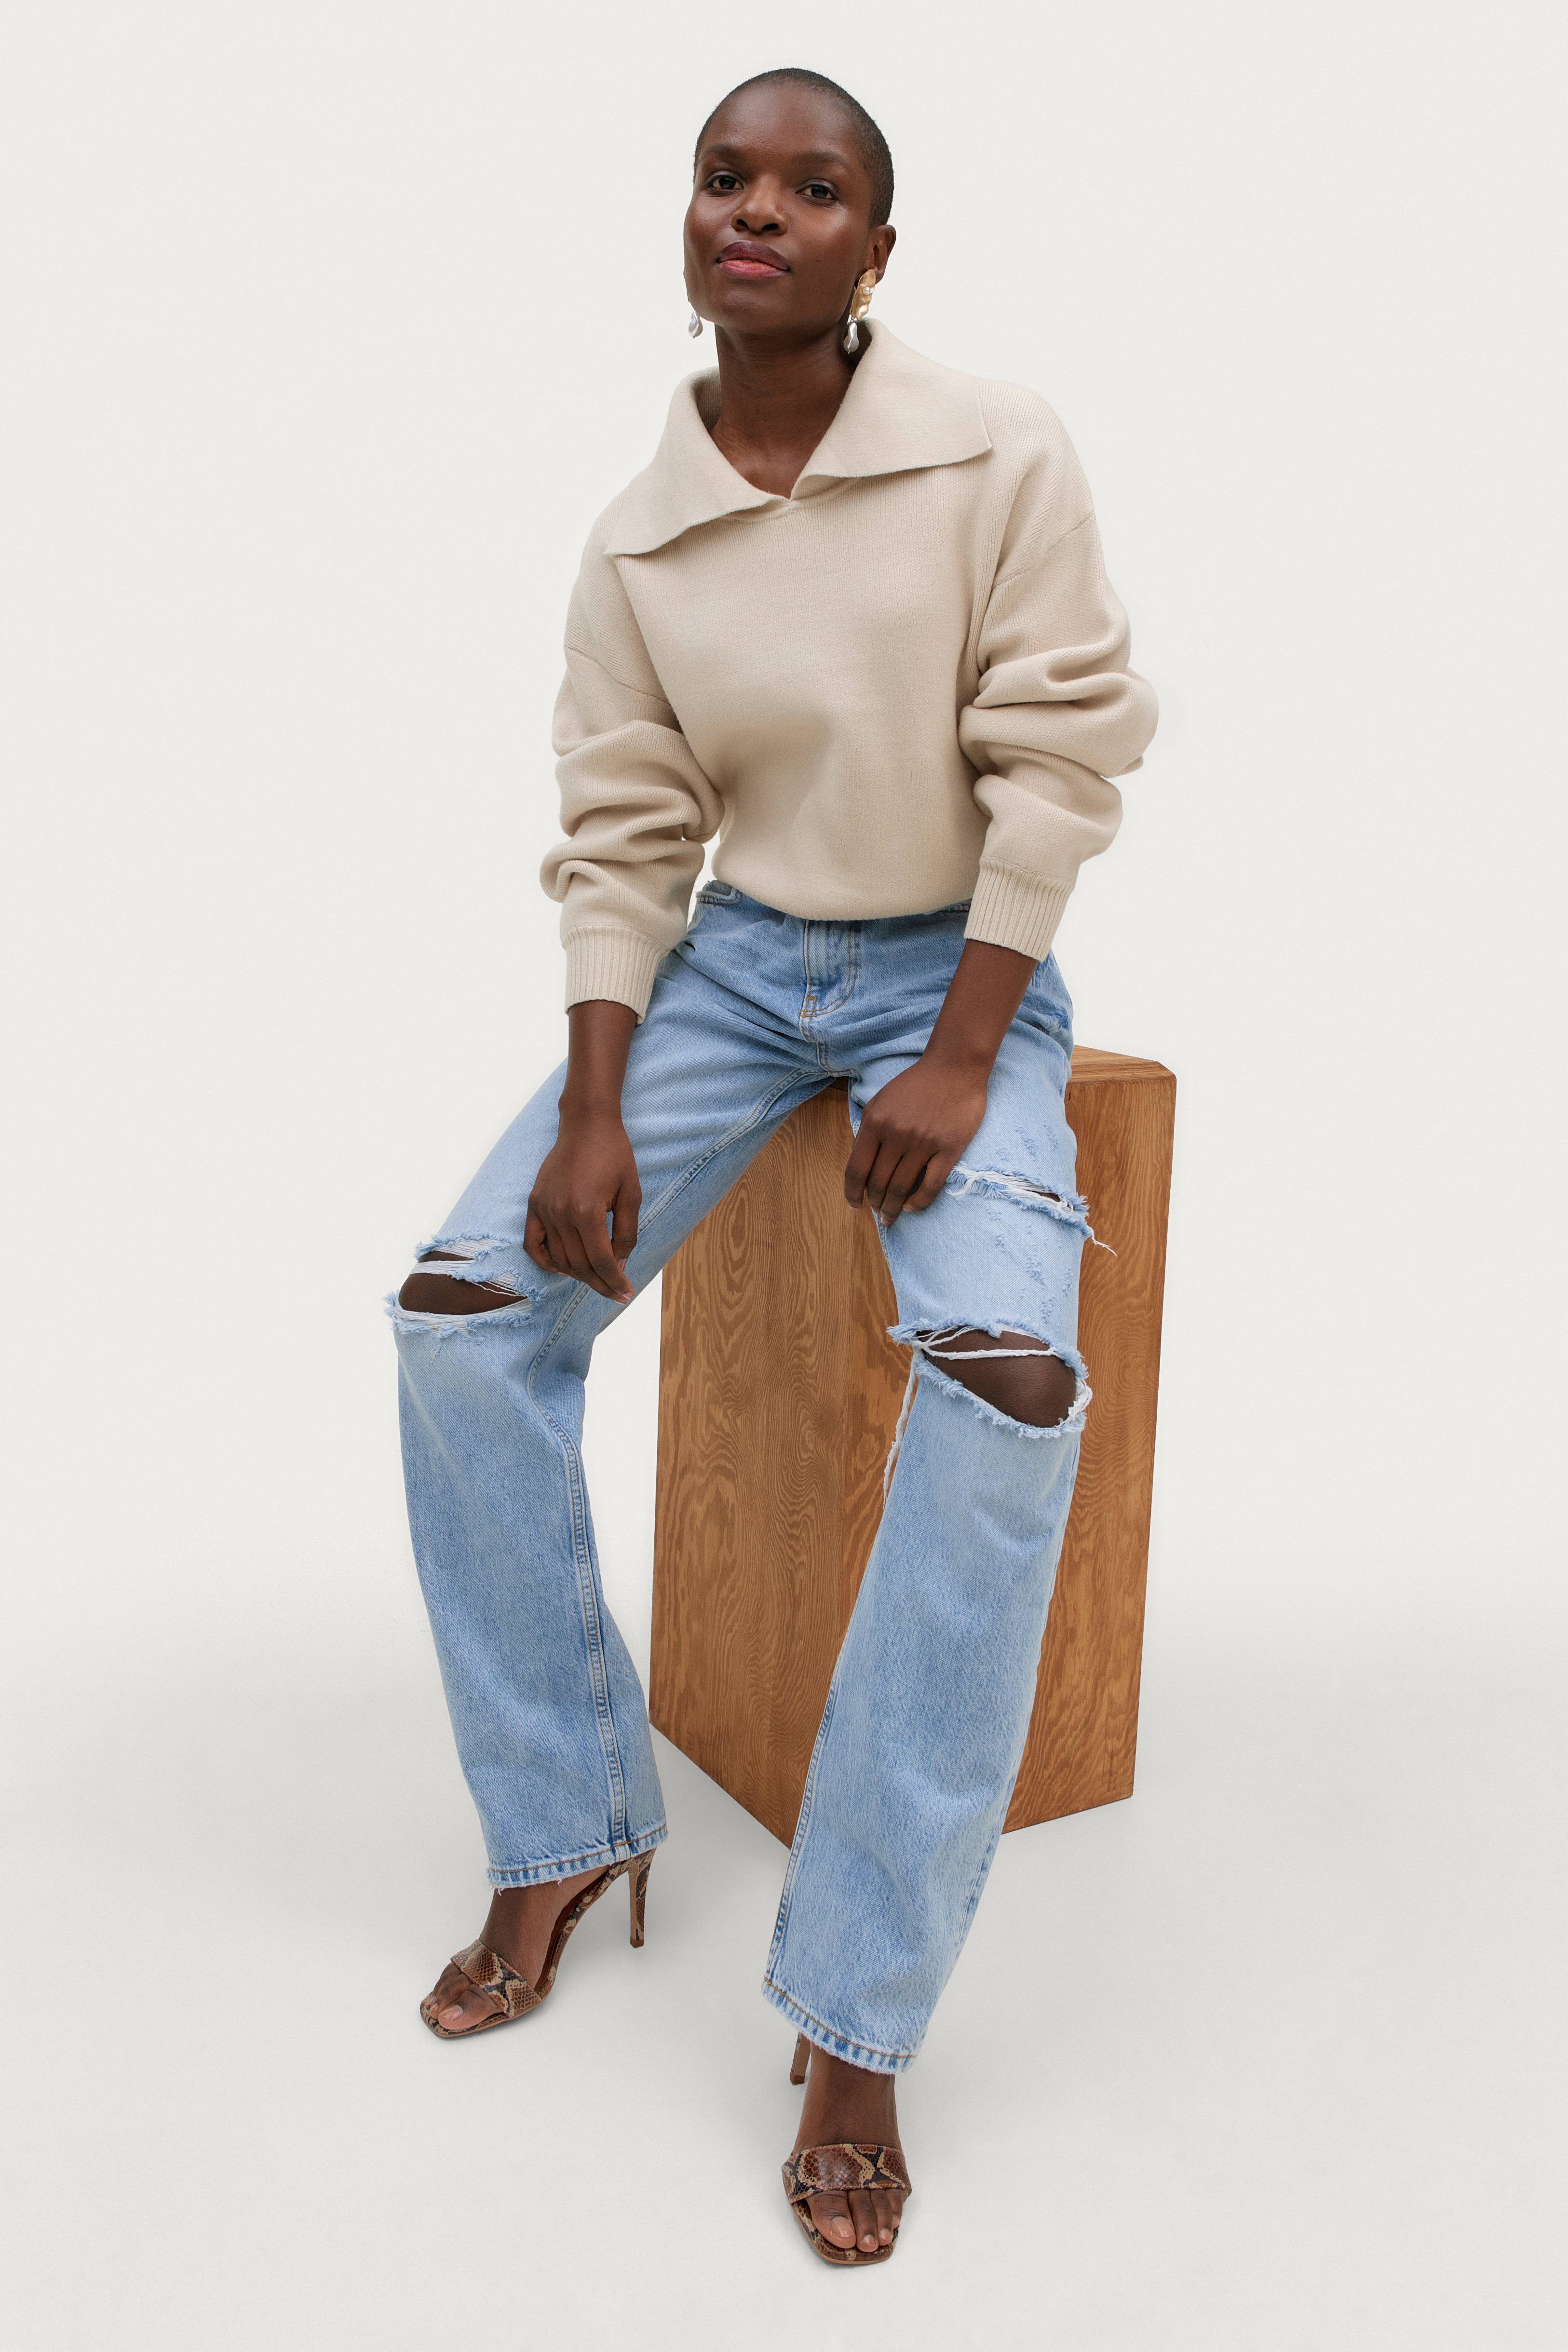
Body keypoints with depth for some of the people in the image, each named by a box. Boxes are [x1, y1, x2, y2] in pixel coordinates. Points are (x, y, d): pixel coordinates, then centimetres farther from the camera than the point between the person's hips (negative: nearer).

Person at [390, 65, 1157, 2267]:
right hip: (734, 962, 4)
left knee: (1010, 1380, -29)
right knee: (466, 1313, -14)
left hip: (959, 971, -3)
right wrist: (595, 1111, -12)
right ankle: (568, 1834, 5)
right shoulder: (637, 542, 0)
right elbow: (622, 839, -1)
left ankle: (856, 2020, -17)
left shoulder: (1002, 454, -9)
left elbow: (1059, 757, -11)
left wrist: (960, 1064, -17)